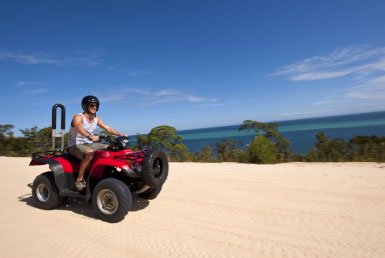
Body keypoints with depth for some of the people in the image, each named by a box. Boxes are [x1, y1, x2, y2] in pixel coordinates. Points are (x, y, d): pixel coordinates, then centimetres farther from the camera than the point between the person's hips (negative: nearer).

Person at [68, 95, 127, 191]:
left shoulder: (96, 118, 8)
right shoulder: (78, 117, -14)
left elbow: (108, 129, 6)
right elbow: (79, 128, -36)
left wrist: (121, 135, -9)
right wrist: (89, 136, -56)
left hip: (90, 144, 7)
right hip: (75, 145, -7)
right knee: (90, 153, -38)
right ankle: (79, 180, -27)